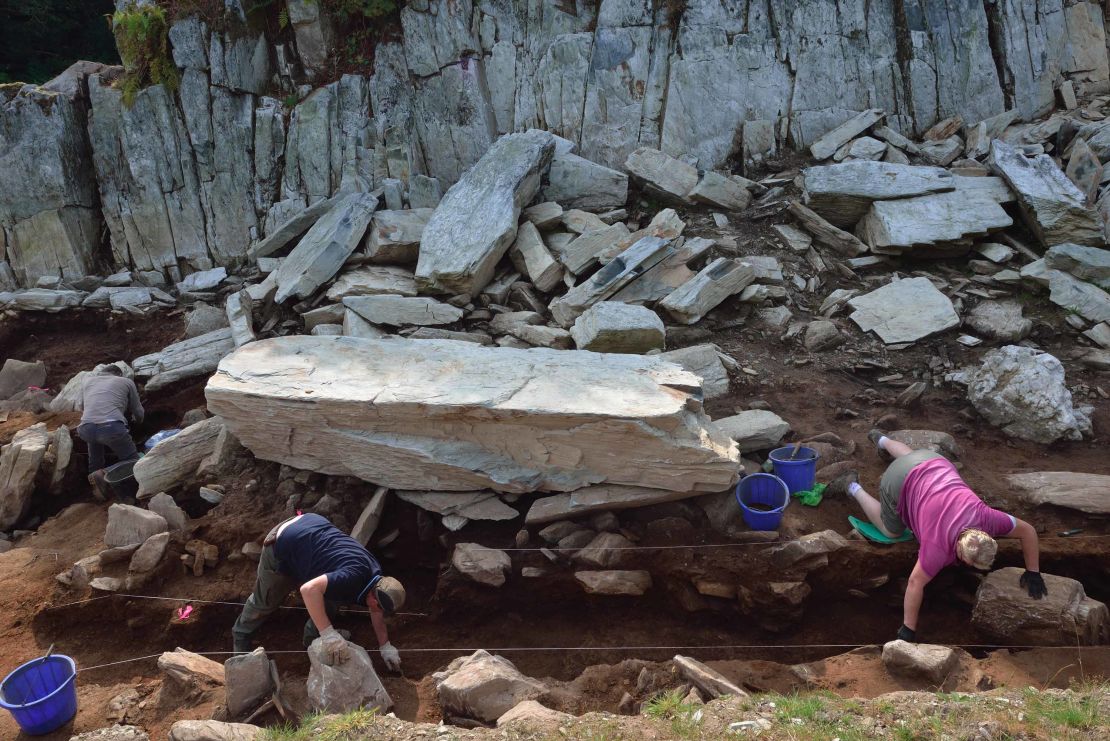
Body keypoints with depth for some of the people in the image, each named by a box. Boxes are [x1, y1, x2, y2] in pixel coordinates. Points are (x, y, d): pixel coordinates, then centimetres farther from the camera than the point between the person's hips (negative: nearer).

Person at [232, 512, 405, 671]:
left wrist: (385, 646, 12)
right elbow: (309, 589, -50)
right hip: (282, 547, -7)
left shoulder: (375, 576, -9)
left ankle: (313, 639, 28)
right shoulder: (353, 578, -37)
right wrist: (329, 634, -48)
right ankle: (241, 633, 42)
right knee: (266, 600, 16)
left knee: (330, 605, 6)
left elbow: (376, 612, 8)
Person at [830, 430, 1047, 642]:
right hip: (900, 481, -5)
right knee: (891, 532, 16)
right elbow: (915, 583, -27)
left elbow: (1028, 531, -9)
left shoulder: (987, 518, -24)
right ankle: (853, 487, 24)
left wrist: (1033, 572, -4)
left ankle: (882, 439, 59)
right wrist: (908, 629, -22)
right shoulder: (939, 547, -33)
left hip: (933, 462, 5)